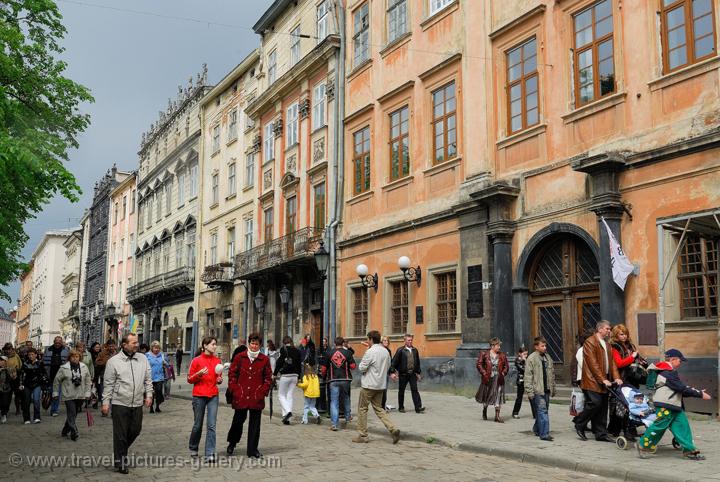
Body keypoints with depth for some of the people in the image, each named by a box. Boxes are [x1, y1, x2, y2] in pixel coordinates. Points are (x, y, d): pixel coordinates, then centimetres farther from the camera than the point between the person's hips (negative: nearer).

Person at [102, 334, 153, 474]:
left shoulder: (143, 359, 6)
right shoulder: (113, 361, -6)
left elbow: (148, 379, 12)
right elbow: (109, 384, -3)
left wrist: (149, 395, 5)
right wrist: (106, 402, -4)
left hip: (137, 403, 4)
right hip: (120, 403, -4)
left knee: (135, 430, 12)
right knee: (120, 434, 1)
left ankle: (121, 451, 36)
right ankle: (120, 461, 14)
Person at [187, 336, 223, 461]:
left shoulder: (217, 361, 7)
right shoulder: (196, 360, -4)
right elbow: (189, 379, 0)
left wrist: (220, 380, -3)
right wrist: (199, 373, -17)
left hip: (213, 396, 2)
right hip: (199, 396, -2)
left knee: (211, 425, -7)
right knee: (198, 425, 8)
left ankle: (210, 454, -7)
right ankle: (193, 448, 33)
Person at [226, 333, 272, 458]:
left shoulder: (265, 359, 4)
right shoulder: (239, 357, 3)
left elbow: (268, 378, 8)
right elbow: (232, 375, 5)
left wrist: (263, 392, -2)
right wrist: (234, 390, -3)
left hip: (257, 398, 1)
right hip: (240, 396, -1)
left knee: (255, 423, 5)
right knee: (238, 420, 5)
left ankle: (252, 449, 15)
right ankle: (232, 443, 30)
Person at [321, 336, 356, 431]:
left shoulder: (329, 353, 1)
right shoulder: (347, 353, -2)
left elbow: (324, 368, 5)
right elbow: (353, 366, -5)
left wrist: (323, 375, 25)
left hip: (333, 380, 0)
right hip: (345, 379, 1)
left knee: (334, 401, -1)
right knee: (345, 398, 23)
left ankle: (334, 424, -7)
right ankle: (348, 416, 36)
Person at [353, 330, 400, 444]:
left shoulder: (370, 352, -17)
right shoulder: (385, 351, 6)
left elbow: (362, 368, -15)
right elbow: (388, 366, 16)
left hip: (369, 385, -7)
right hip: (381, 385, 7)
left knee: (362, 409, 6)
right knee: (378, 408, 15)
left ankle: (362, 436, 9)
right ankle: (393, 429, -1)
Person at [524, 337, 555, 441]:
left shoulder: (548, 357, 13)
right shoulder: (531, 358, -7)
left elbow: (552, 373, 21)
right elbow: (528, 376, -9)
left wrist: (553, 388, 19)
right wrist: (530, 391, -13)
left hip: (546, 389, 7)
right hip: (537, 390, -7)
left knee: (541, 411, 13)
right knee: (542, 411, -10)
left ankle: (537, 429, 29)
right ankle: (544, 434, -10)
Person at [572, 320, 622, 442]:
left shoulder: (607, 344, 19)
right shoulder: (590, 342, -9)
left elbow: (612, 362, 14)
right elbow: (593, 363, -15)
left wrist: (616, 377, 0)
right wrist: (603, 379, -19)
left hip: (604, 382, 8)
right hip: (593, 381, -8)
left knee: (603, 407, 7)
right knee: (595, 403, -14)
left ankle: (601, 434, 13)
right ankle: (579, 424, 6)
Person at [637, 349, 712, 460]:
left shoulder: (670, 372, 17)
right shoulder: (668, 373, -17)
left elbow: (680, 390, 17)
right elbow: (682, 388, -19)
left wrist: (698, 392, 7)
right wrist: (700, 394, -13)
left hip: (675, 407, 10)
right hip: (665, 406, -10)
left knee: (682, 426, 5)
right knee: (659, 426, -5)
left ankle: (690, 450, 8)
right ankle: (643, 445, 8)